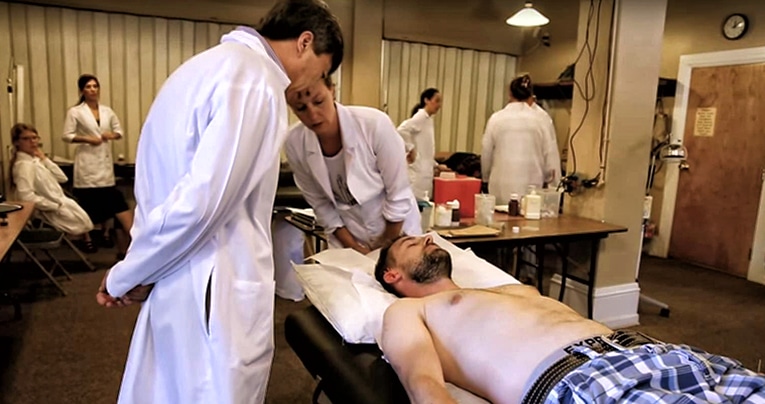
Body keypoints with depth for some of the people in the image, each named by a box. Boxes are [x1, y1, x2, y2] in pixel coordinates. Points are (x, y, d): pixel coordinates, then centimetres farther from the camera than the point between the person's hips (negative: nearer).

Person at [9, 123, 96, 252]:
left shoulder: (35, 159, 6)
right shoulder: (24, 165, -21)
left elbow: (62, 178, 3)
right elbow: (26, 196, -32)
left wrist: (44, 159, -5)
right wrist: (57, 206, -25)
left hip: (59, 203, 8)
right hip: (51, 212, -8)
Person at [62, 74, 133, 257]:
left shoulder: (107, 111, 9)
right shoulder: (75, 112, -3)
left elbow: (119, 131, 13)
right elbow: (67, 136, -7)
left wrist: (112, 135, -8)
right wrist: (87, 139, -18)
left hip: (105, 160, 4)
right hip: (87, 160, -4)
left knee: (108, 198, 7)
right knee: (88, 199, 1)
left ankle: (104, 230, 25)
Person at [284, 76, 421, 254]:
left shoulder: (375, 124, -26)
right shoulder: (294, 144, -17)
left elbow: (399, 195, -17)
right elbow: (320, 204, -5)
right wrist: (353, 247, -7)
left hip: (396, 230, -1)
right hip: (347, 234, 2)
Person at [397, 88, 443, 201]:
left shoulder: (428, 119, 17)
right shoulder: (420, 117, -10)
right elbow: (401, 130, -29)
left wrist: (436, 165, 16)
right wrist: (410, 149, -20)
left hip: (425, 171, 9)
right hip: (418, 172, -9)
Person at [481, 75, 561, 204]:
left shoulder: (496, 118, 2)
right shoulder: (542, 118, -2)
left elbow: (486, 154, 9)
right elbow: (551, 155, 1)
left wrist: (487, 178, 24)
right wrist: (553, 186, 10)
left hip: (501, 189, 1)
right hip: (531, 188, -1)